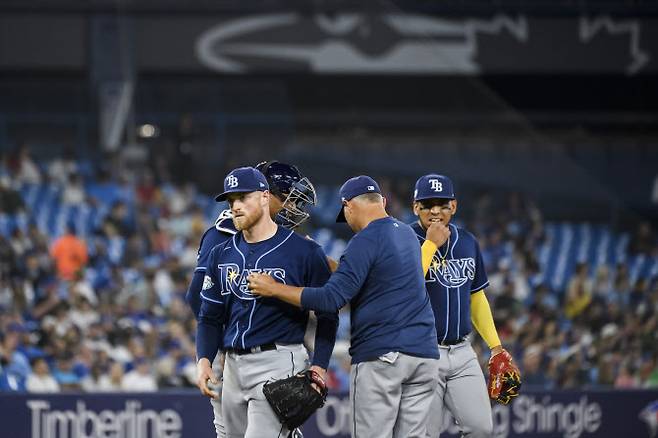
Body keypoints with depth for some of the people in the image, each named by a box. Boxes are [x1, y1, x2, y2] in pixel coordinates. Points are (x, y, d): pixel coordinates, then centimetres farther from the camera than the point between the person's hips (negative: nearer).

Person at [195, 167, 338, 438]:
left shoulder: (304, 251, -3)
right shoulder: (221, 255, 12)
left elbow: (327, 316, 0)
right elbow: (210, 317, 15)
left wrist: (319, 366, -11)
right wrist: (204, 360, -2)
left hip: (279, 364, -7)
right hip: (233, 365, 7)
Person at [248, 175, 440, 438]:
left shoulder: (366, 241, -9)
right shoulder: (407, 234, 16)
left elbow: (332, 299, -15)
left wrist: (274, 289, -8)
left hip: (380, 356, -7)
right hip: (424, 355, 7)